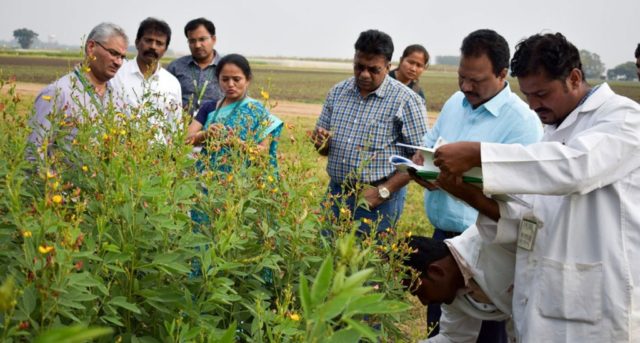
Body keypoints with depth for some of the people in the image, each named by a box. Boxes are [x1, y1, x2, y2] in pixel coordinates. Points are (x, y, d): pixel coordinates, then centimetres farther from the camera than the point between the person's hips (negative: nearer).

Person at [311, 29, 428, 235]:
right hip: (336, 193, 5)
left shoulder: (406, 101, -10)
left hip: (378, 201, -4)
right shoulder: (338, 92, 7)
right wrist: (321, 142, -8)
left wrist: (383, 191, -16)